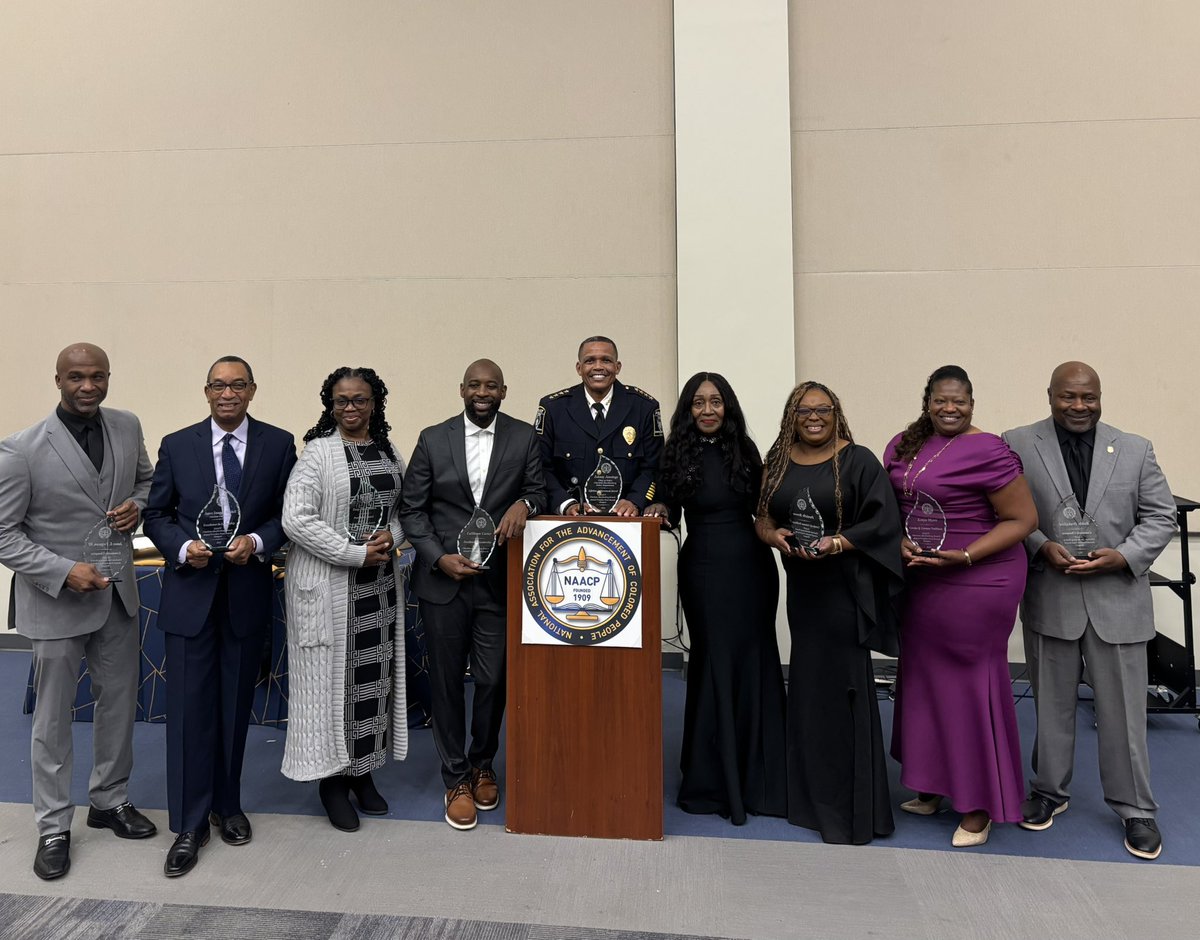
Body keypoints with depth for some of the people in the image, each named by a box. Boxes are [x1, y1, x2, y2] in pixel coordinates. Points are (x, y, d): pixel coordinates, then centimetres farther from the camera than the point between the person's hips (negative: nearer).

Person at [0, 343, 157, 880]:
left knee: (120, 701, 16)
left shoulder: (127, 428, -2)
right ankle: (53, 827, 28)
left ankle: (110, 801, 37)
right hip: (56, 599, -4)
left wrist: (137, 506, -7)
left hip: (118, 592, 5)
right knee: (53, 718, 10)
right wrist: (64, 571, -22)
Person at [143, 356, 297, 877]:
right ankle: (189, 824, 15)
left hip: (247, 593, 1)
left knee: (235, 706, 13)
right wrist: (183, 546, -12)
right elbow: (156, 514, 5)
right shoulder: (177, 445, 2)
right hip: (190, 592, 0)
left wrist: (258, 541, -14)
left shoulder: (279, 444, 0)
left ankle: (226, 804, 32)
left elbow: (288, 513, 3)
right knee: (189, 708, 1)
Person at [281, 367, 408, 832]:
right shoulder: (317, 452, -8)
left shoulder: (389, 453, 8)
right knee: (332, 673, 4)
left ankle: (362, 771, 28)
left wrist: (391, 536, -8)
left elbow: (402, 509, 14)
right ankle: (332, 778, 22)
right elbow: (296, 519, -15)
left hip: (379, 584, 5)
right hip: (328, 585, -5)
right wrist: (355, 553, -17)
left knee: (375, 672, 11)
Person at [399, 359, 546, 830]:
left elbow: (540, 491, 5)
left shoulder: (524, 437, 2)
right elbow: (411, 508, 3)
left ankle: (482, 765, 34)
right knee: (447, 681, 9)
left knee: (493, 679, 7)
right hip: (442, 579, 0)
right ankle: (456, 779, 26)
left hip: (498, 580, 0)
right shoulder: (433, 439, 2)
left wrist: (525, 502, -18)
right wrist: (439, 557, -9)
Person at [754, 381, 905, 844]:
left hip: (844, 588, -4)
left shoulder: (858, 461, -4)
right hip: (802, 588, 5)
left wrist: (838, 542, -22)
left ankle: (850, 809, 12)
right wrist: (773, 535, -10)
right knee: (808, 686, 11)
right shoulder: (779, 462, 9)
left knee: (842, 688, -2)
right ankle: (812, 794, 27)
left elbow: (882, 520, -9)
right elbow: (763, 516, 11)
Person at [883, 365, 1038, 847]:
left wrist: (964, 556, -20)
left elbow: (1022, 519, -12)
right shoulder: (904, 446, 6)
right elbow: (891, 507, 13)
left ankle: (979, 806, 22)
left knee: (968, 685, 4)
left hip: (976, 585, -6)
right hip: (920, 584, 7)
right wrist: (900, 543, -6)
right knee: (923, 678, 15)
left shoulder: (988, 452, -13)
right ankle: (933, 786, 35)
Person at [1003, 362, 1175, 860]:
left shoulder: (1136, 449, 4)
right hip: (1049, 598, -1)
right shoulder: (1018, 444, -2)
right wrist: (1042, 547, -16)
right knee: (1052, 703, 13)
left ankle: (1135, 808, 26)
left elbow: (1161, 516, 4)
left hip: (1117, 599, 1)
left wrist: (1123, 556, -12)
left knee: (1123, 708, 8)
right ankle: (1049, 791, 30)